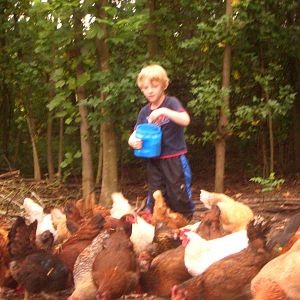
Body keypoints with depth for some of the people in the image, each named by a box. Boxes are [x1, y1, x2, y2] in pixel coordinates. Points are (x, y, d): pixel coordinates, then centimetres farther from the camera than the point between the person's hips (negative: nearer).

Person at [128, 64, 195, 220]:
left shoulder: (171, 103, -6)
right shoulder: (144, 112, 8)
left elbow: (185, 120, -23)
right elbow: (135, 133, 7)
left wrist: (164, 111, -34)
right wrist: (133, 141, -18)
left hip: (174, 158, -5)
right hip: (154, 160, 5)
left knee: (179, 195, -1)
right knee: (154, 197, 8)